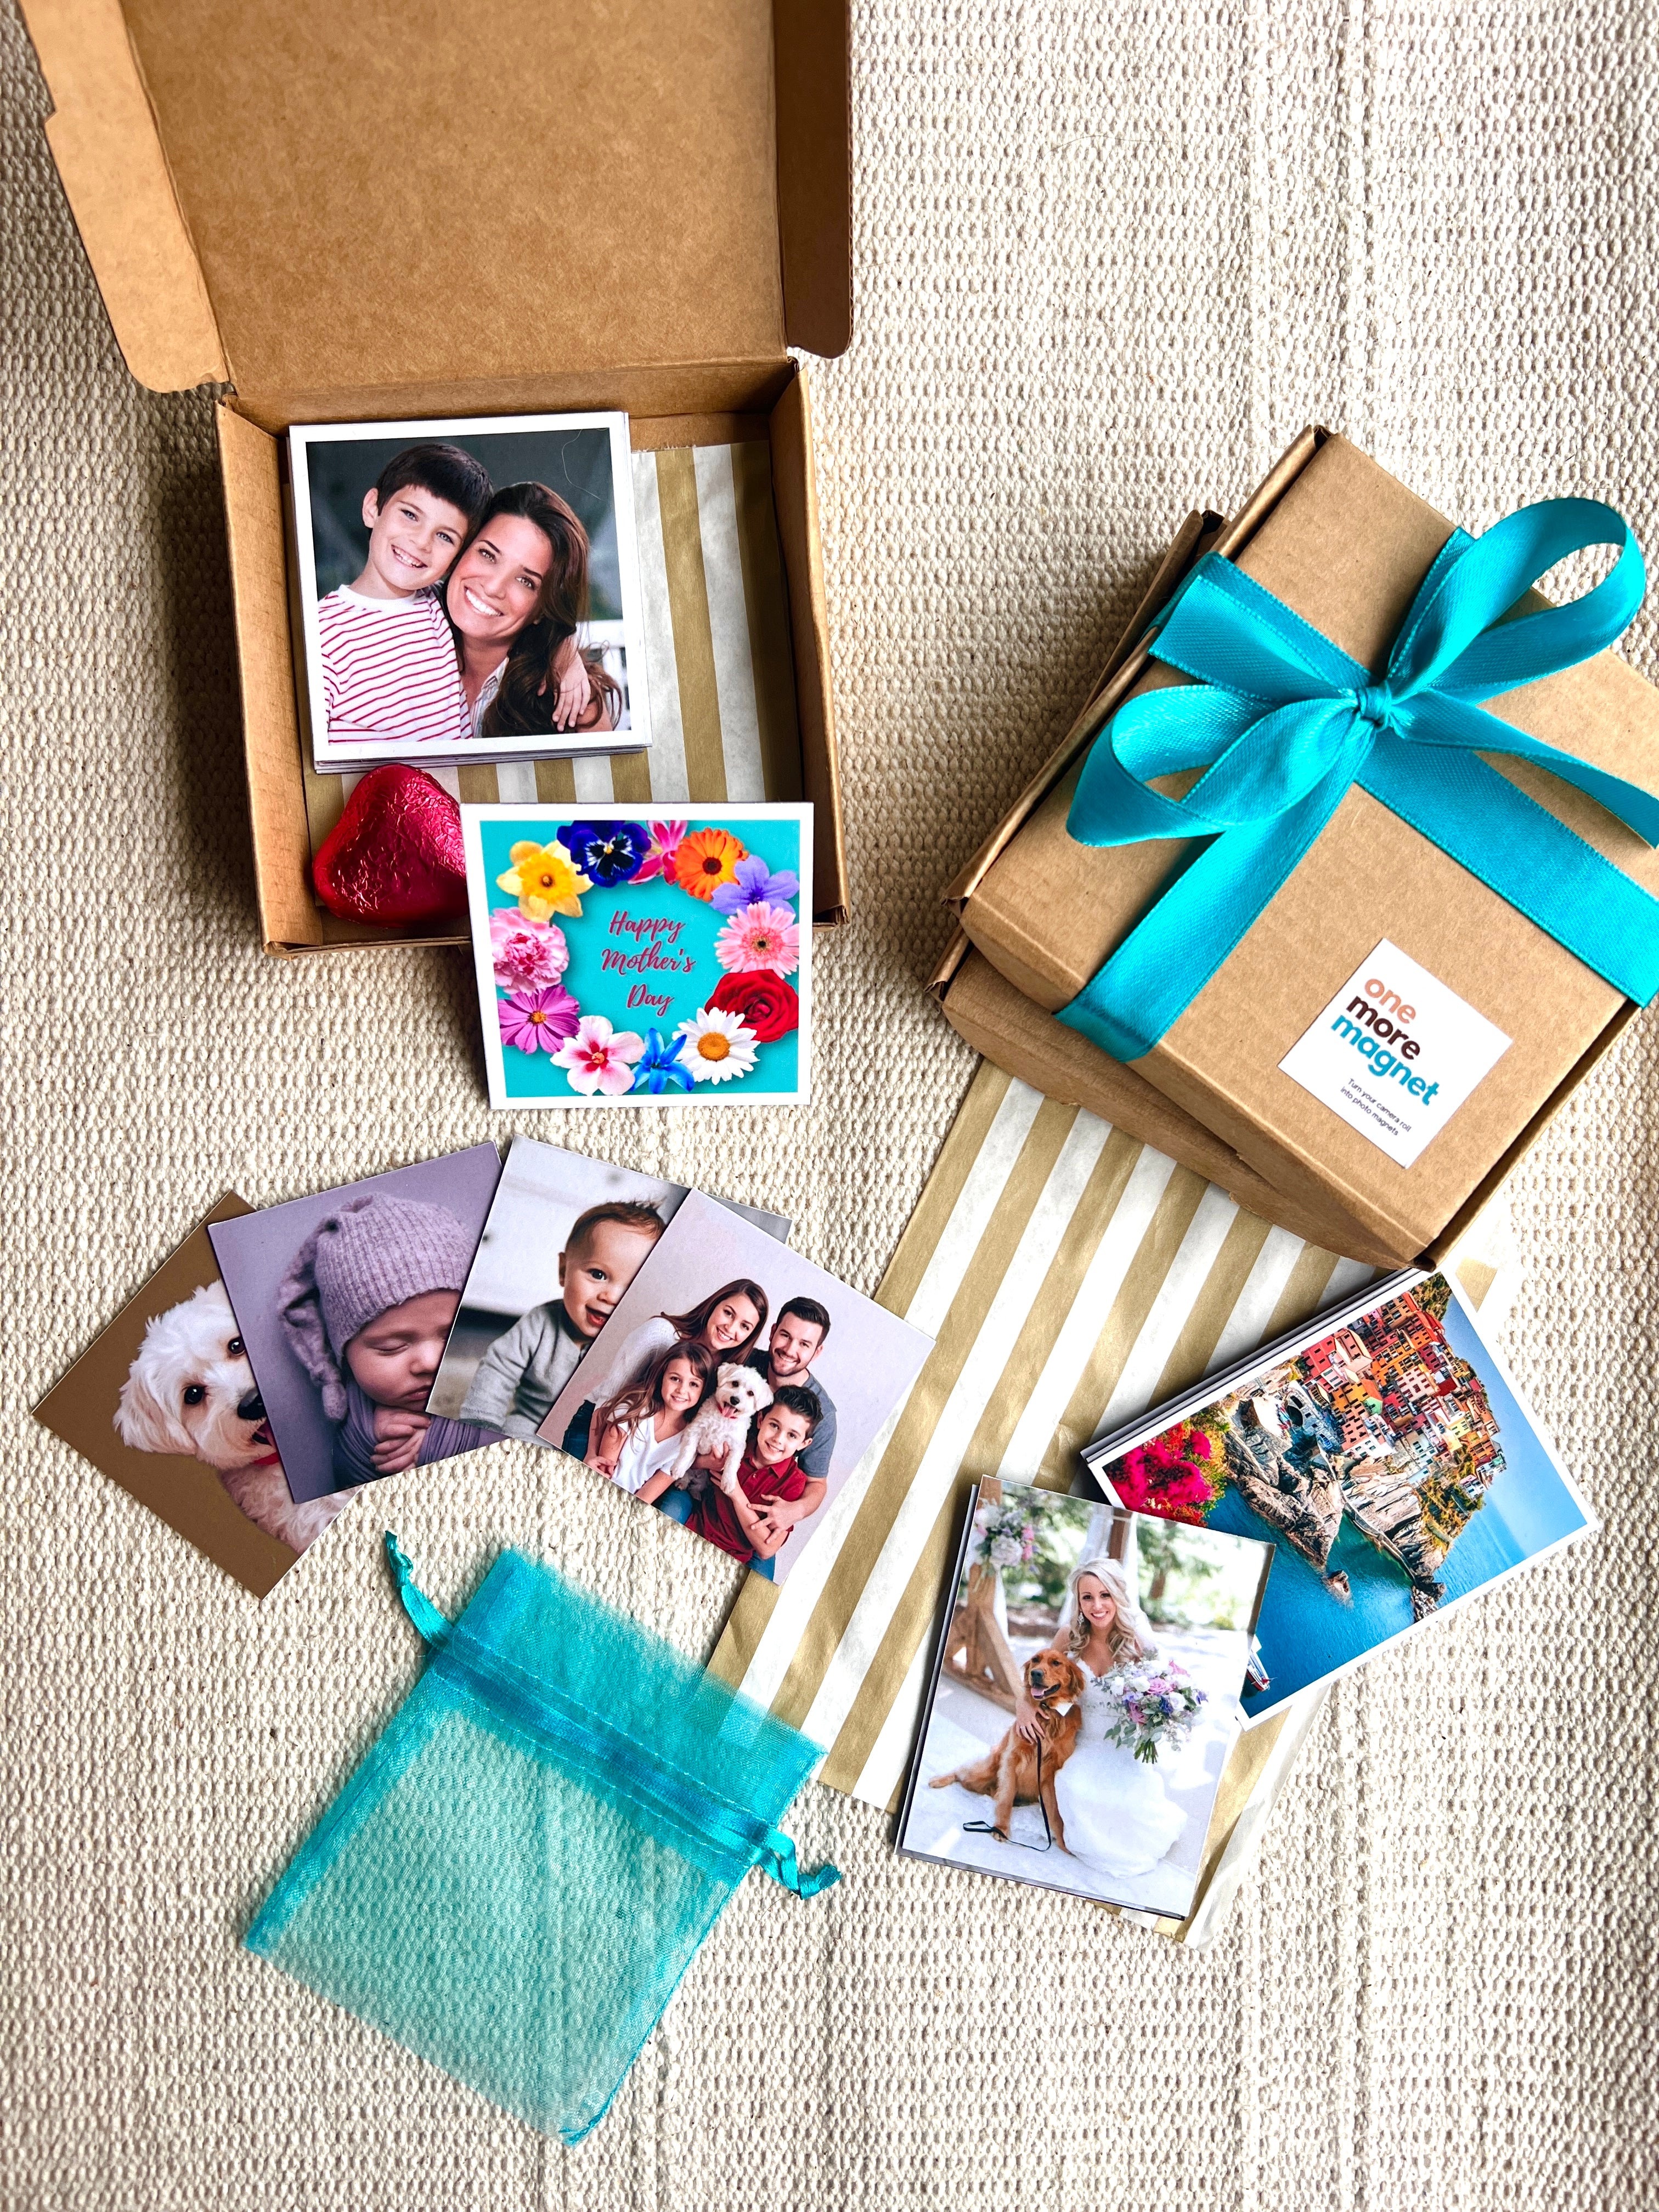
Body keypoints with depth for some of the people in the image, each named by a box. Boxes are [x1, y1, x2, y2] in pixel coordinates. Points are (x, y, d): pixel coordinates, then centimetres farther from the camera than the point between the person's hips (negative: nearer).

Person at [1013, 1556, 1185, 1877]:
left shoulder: (1137, 1642, -12)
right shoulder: (1071, 1636, -7)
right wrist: (1023, 1703, -15)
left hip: (1127, 1750, -2)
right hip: (1085, 1745, 2)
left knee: (1129, 1801, -26)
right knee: (1075, 1789, -27)